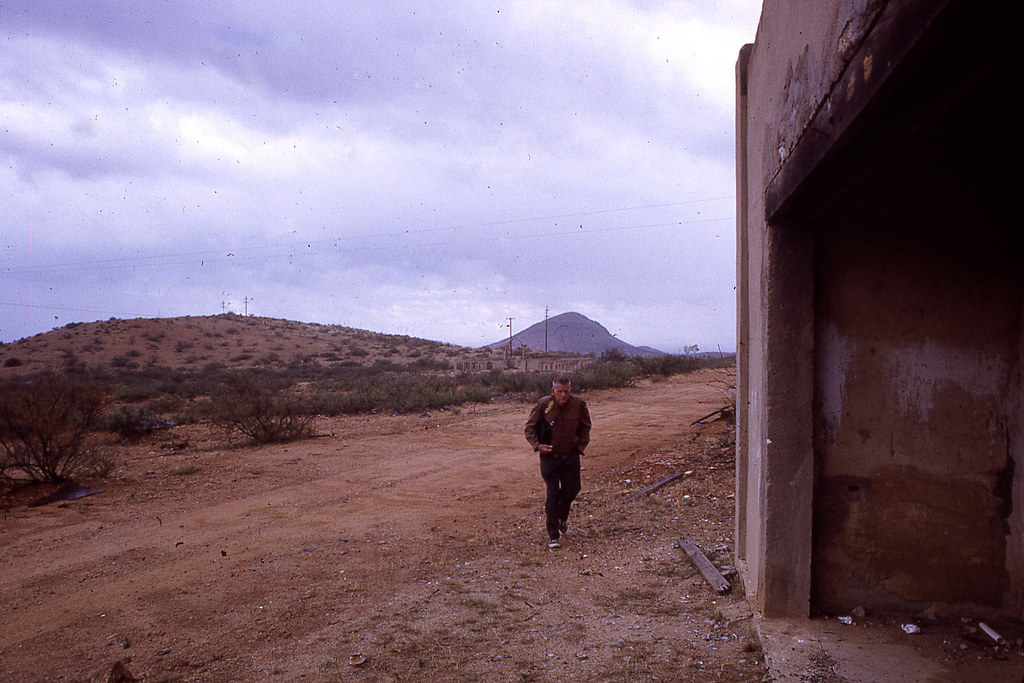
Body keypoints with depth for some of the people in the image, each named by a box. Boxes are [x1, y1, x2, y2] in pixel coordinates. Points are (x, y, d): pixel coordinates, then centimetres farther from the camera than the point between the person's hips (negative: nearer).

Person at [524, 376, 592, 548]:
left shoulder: (579, 405, -8)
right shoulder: (543, 405, -15)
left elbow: (585, 427, 11)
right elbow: (530, 427, -2)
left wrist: (581, 446, 5)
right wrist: (537, 445, -16)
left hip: (571, 456, 3)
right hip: (549, 455, -3)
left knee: (571, 490, 8)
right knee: (553, 494, -6)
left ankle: (561, 517, 41)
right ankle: (553, 535, 5)